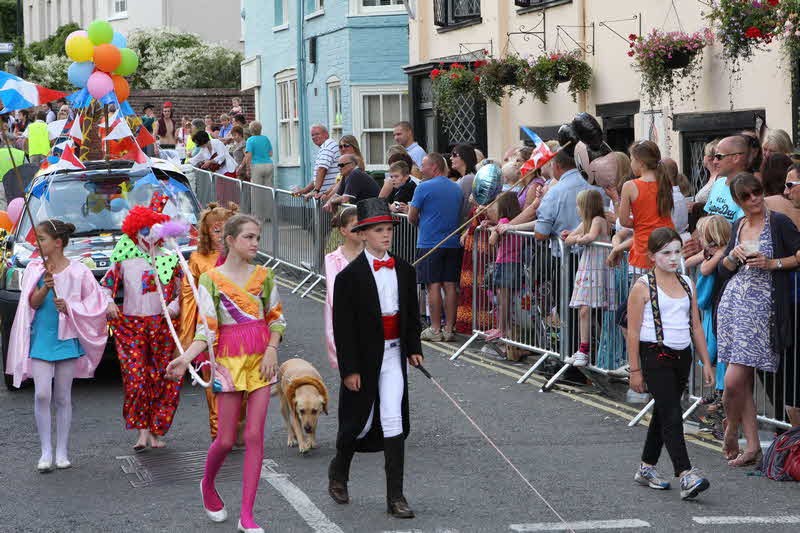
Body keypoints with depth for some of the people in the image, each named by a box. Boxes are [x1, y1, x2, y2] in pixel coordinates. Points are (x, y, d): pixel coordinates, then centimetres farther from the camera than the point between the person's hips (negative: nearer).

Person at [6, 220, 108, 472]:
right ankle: (46, 451, 0)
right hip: (40, 339, 1)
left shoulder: (77, 271, -4)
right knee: (42, 394, -9)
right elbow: (32, 303, -4)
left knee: (63, 398, 6)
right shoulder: (35, 269, 3)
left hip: (66, 339, -1)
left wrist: (68, 307, -16)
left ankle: (62, 452, 14)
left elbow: (93, 305, -1)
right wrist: (46, 286, -21)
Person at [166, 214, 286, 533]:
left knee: (255, 436, -3)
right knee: (226, 439, 1)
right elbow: (206, 329, -6)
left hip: (262, 359, 2)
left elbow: (276, 318, 10)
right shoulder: (211, 279, -3)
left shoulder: (264, 275, 5)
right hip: (229, 359, -2)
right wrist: (185, 359, -19)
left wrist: (272, 350, -6)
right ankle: (208, 485, 34)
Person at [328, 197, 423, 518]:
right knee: (360, 421, 9)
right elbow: (343, 326, -11)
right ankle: (339, 472, 38)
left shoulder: (404, 270, 5)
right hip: (364, 358, -3)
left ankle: (395, 496, -2)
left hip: (394, 355, 3)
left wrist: (413, 348, 9)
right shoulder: (350, 276, -10)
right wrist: (349, 369, -12)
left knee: (394, 421, -5)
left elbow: (412, 314, 15)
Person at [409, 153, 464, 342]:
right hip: (453, 244, 5)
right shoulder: (458, 189, 11)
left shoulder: (424, 188, -8)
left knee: (433, 286, -2)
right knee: (450, 286, 5)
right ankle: (449, 328, 7)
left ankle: (435, 329, -1)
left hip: (429, 243, -5)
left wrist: (418, 219, 18)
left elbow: (412, 218, -5)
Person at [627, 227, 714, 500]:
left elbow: (696, 326, 14)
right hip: (655, 355, -6)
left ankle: (646, 468, 27)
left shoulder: (687, 283, 10)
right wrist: (635, 370, -8)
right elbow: (633, 331, -7)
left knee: (663, 412, 14)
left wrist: (706, 362, 11)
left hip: (682, 355, 6)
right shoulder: (643, 287, -7)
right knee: (671, 415, -14)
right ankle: (686, 476, -20)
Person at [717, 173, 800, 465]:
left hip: (761, 308, -6)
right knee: (742, 383, 5)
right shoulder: (738, 226, 14)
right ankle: (752, 446, 13)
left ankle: (731, 434, 12)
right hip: (732, 305, 6)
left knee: (733, 381, -12)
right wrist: (733, 257, -2)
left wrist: (773, 263, -13)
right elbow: (723, 271, 18)